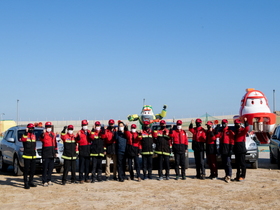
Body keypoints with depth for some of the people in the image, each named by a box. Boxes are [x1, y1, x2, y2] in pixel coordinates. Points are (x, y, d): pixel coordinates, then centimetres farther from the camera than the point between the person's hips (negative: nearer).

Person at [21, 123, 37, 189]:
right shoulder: (25, 134, -7)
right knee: (26, 170, -4)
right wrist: (26, 132, -33)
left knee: (33, 169, 11)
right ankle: (26, 183, -1)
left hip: (33, 156, 7)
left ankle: (30, 182, 23)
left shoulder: (34, 135, 14)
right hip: (27, 156, -7)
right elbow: (23, 139, -31)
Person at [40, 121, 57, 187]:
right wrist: (43, 134, -48)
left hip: (52, 154, 7)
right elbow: (42, 139, -30)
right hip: (46, 154, -7)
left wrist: (56, 152, 17)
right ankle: (44, 181, -3)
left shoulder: (53, 134, 14)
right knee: (45, 168, -5)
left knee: (51, 167, 12)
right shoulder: (44, 134, -7)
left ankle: (49, 180, 22)